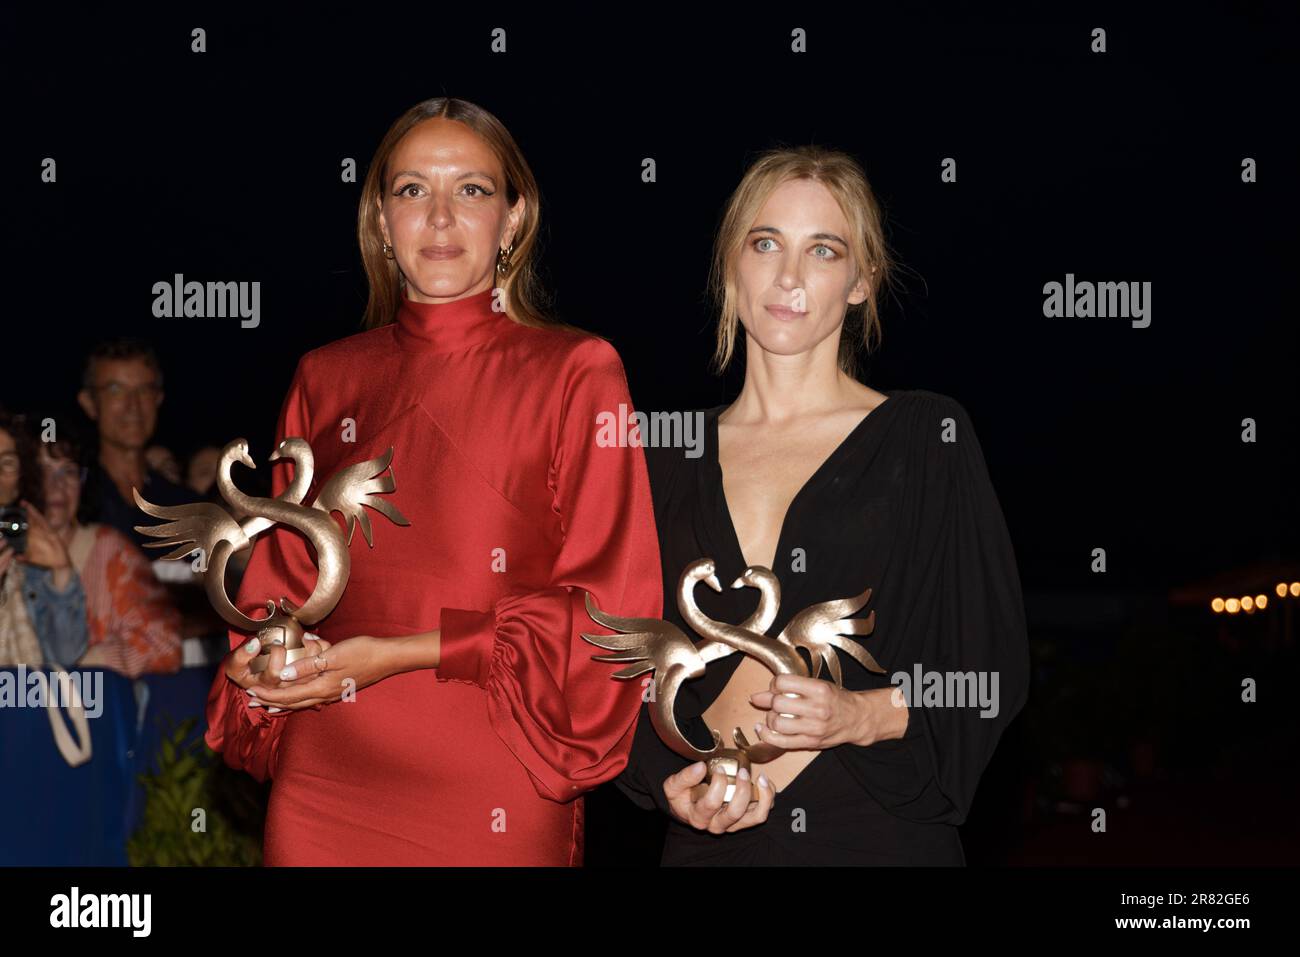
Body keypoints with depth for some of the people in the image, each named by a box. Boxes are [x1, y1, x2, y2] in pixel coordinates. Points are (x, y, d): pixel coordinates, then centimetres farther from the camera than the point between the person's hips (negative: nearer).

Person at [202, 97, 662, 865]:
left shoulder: (577, 372, -2)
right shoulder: (325, 380, 9)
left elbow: (609, 604, -7)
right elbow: (282, 580, 15)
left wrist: (402, 654, -12)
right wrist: (264, 659, -7)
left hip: (499, 798, -3)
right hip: (326, 785, 3)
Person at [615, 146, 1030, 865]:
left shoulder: (925, 436, -1)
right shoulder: (671, 461, 7)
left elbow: (992, 668, -2)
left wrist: (867, 715, -18)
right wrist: (670, 784, -9)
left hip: (881, 829, -2)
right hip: (711, 838, 2)